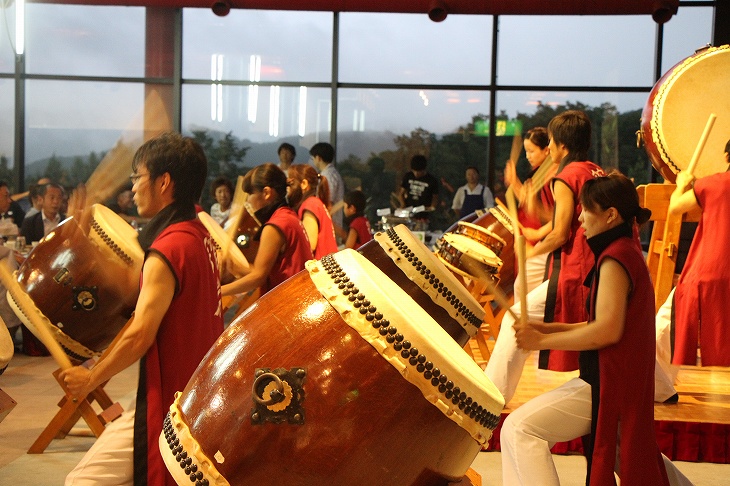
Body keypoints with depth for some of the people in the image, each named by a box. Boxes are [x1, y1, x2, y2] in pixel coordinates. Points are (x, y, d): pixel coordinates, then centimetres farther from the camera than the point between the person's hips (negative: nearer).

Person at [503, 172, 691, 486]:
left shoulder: (615, 259, -18)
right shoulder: (628, 251, 13)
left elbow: (607, 330, -27)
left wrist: (542, 341, -20)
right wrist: (551, 328, 6)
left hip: (607, 381, -11)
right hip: (624, 378, 11)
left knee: (519, 428, -14)